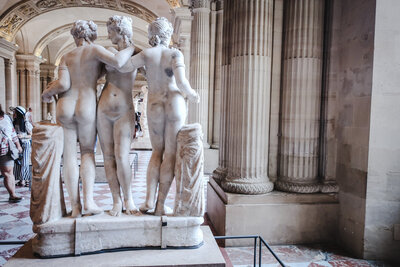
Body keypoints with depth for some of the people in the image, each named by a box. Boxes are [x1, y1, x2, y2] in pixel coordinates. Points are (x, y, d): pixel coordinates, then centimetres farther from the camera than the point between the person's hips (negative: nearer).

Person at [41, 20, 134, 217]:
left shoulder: (66, 57, 10)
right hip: (86, 109, -2)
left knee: (69, 156, 4)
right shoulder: (94, 49, 2)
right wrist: (131, 48, 1)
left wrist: (47, 92, 16)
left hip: (65, 107, 2)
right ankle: (88, 201, -1)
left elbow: (63, 84, -4)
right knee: (88, 152, 11)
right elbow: (117, 62, -17)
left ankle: (75, 206, 2)